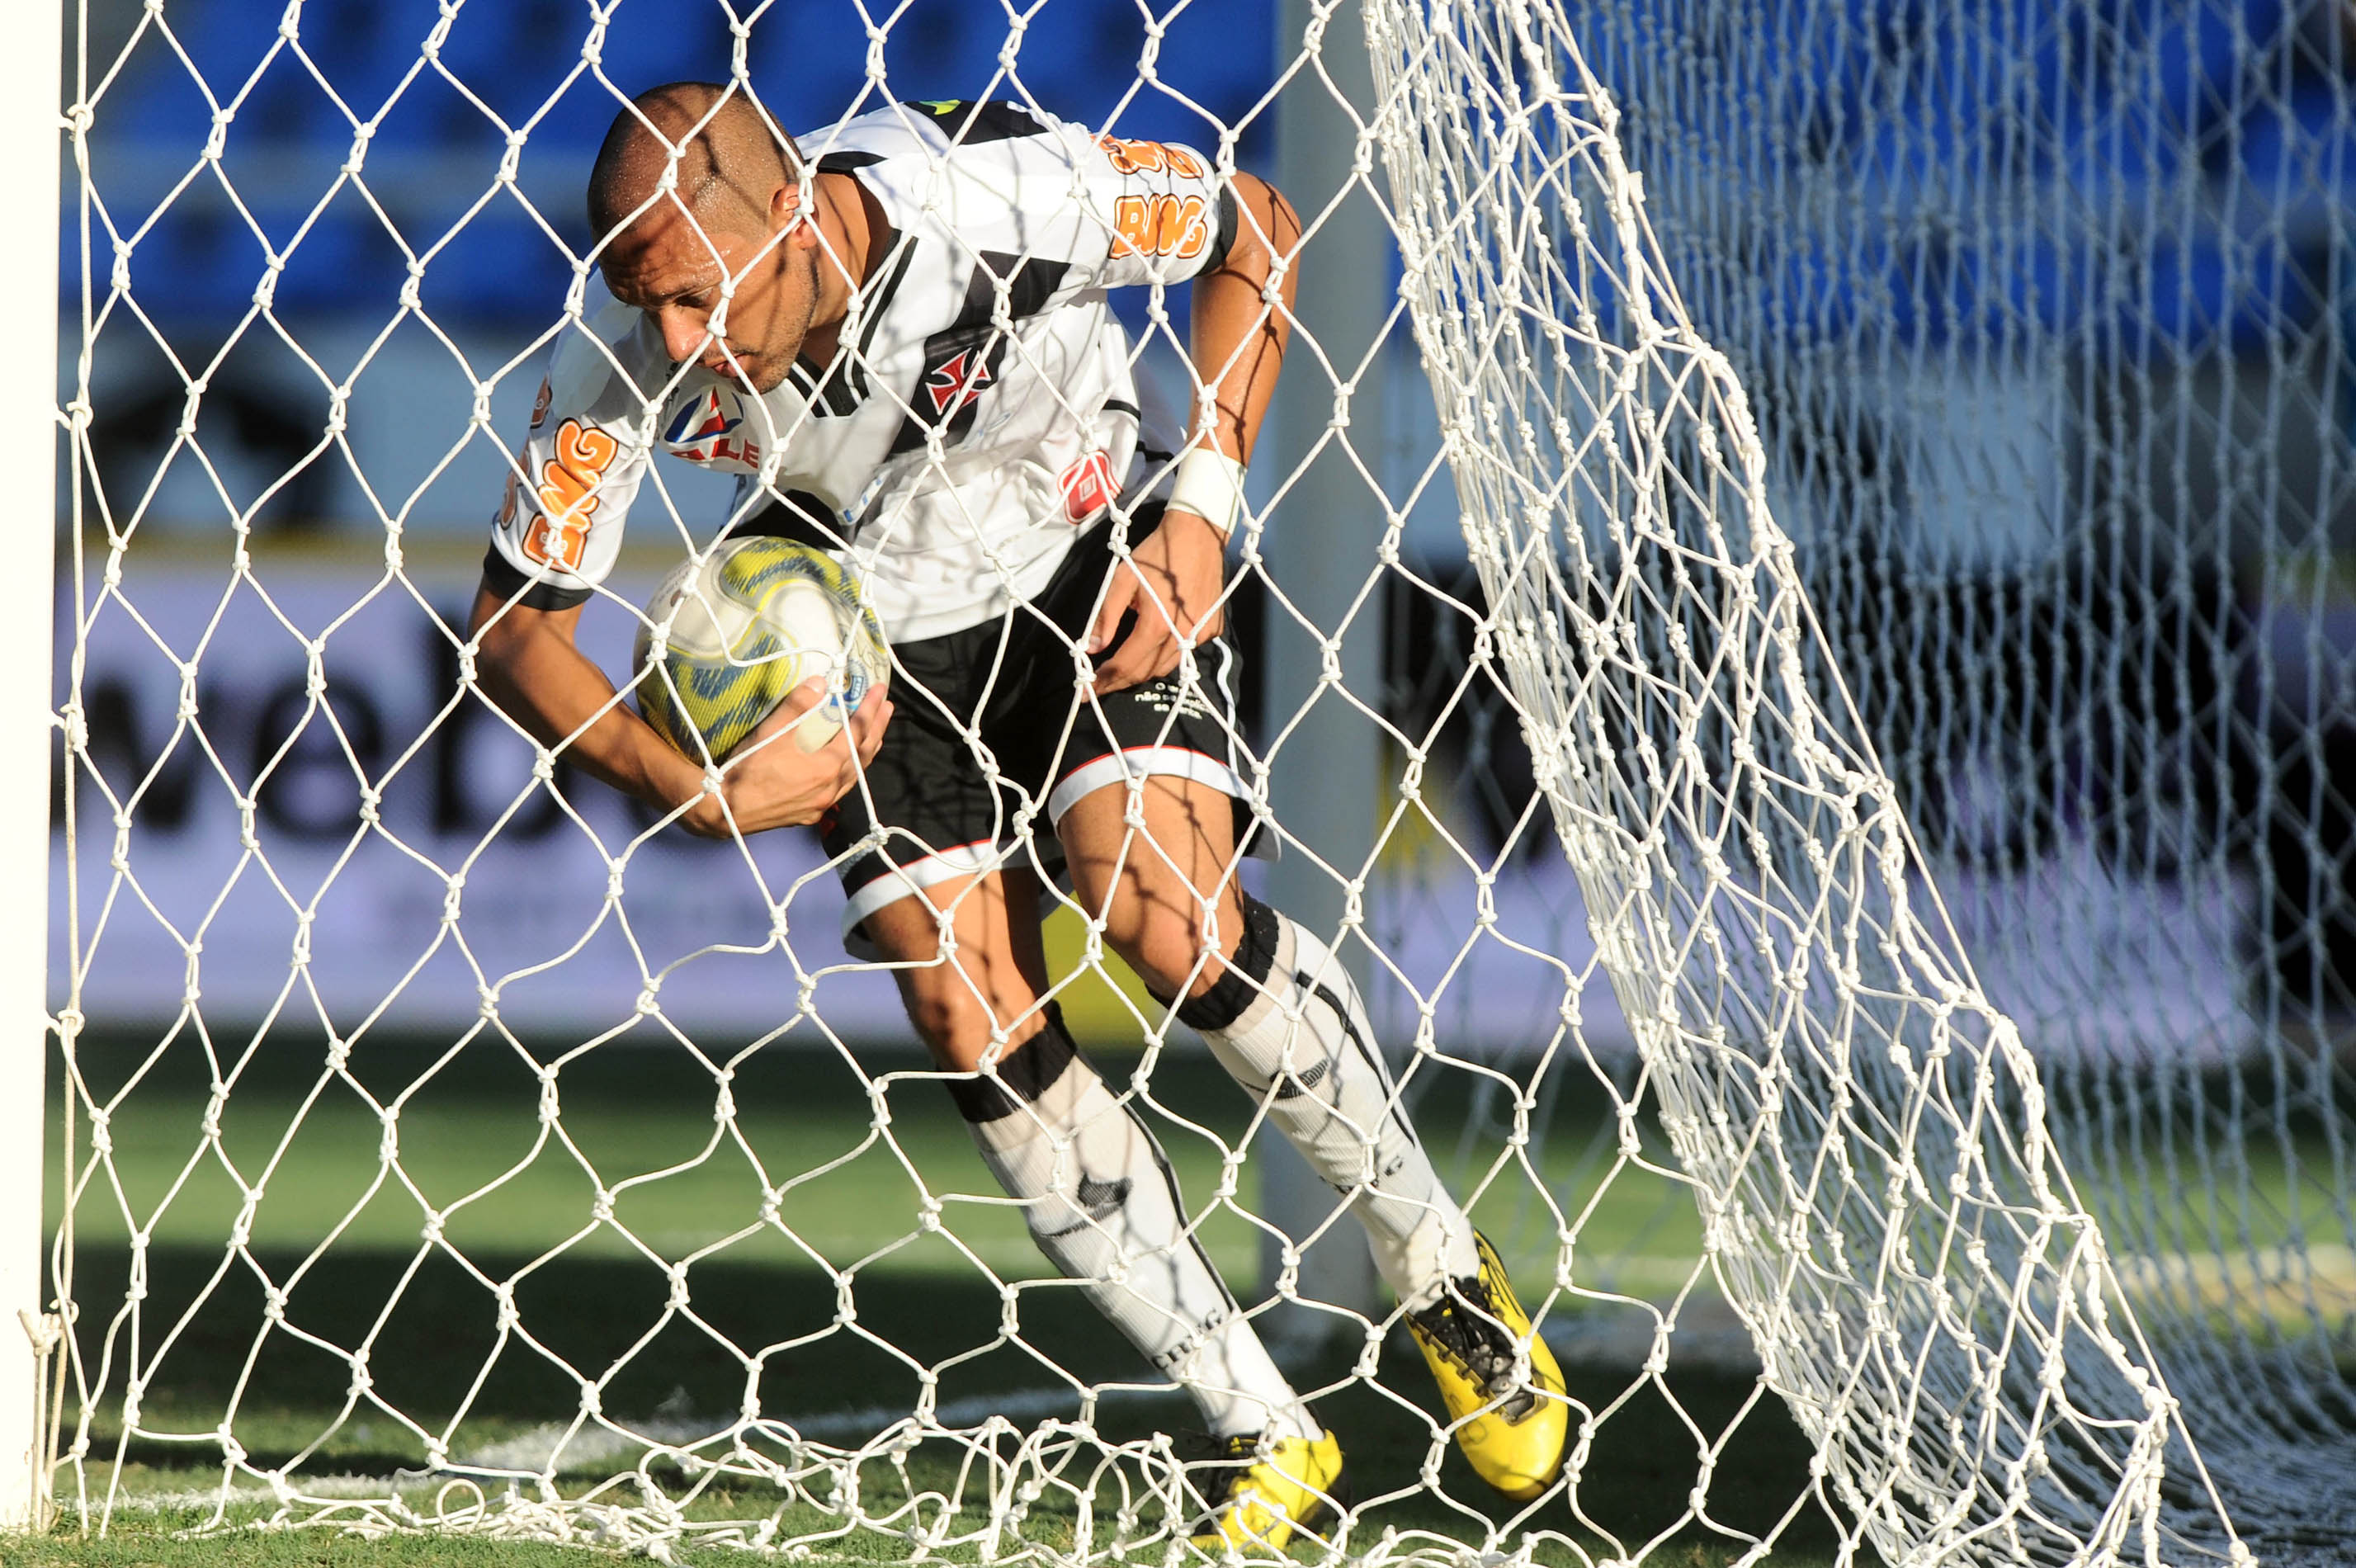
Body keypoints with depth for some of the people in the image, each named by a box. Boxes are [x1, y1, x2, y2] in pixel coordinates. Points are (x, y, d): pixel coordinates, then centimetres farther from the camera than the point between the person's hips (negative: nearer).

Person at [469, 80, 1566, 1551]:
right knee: (976, 1025, -11)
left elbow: (1254, 230, -13)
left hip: (1096, 560, -3)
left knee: (1164, 915, -24)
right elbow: (517, 626, -15)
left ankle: (1446, 1269, 0)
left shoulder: (997, 189, -33)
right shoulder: (630, 351, -26)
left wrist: (1199, 516, -17)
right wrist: (689, 785, -30)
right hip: (872, 635, 3)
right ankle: (1262, 1435, 0)